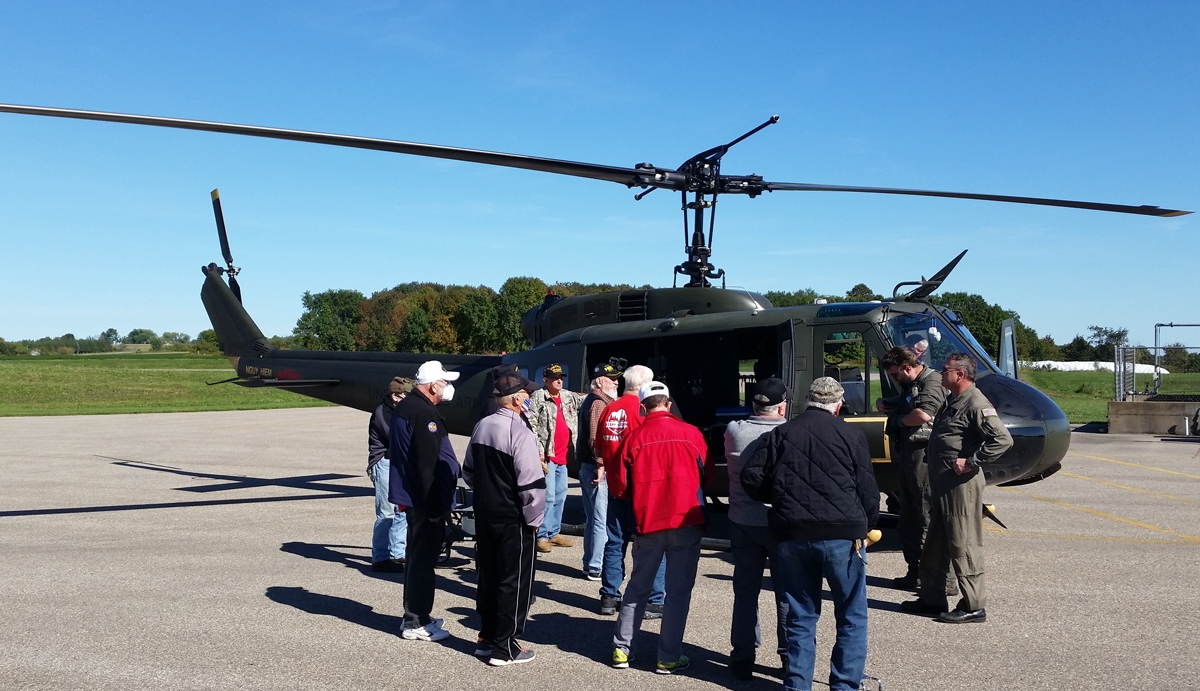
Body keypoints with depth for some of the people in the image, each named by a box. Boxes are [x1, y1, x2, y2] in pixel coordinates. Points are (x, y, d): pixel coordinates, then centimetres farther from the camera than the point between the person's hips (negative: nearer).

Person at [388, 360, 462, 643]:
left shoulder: (405, 407, 13)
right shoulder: (425, 414, -20)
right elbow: (429, 465, -24)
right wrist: (436, 507, -21)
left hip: (411, 496, 11)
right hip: (426, 500, -11)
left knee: (418, 556, 18)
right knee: (423, 559, -3)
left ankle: (416, 615, 29)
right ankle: (416, 623, 4)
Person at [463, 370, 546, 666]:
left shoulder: (481, 427, 4)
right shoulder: (520, 433, -20)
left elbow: (468, 471, 14)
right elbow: (531, 483, -22)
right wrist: (533, 520, -11)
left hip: (484, 515, 8)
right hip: (513, 520, -8)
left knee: (487, 575, 18)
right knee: (514, 580, 4)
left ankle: (487, 637, 29)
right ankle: (504, 647, 11)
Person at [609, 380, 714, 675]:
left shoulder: (634, 437, -3)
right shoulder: (691, 434, -3)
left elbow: (618, 485, 1)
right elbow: (707, 476, 9)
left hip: (648, 521, 1)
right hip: (686, 521, -1)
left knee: (638, 586, 15)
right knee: (679, 589, 6)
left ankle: (621, 649, 19)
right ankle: (669, 658, 8)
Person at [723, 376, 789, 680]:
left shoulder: (734, 431, -6)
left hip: (742, 522, 3)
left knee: (745, 591, 12)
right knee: (787, 592, 10)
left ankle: (743, 658, 16)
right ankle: (791, 658, 17)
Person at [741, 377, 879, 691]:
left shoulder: (781, 434, 8)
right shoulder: (851, 434, 1)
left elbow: (751, 477, 2)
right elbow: (867, 489, 0)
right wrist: (867, 526, 16)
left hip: (793, 535, 3)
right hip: (842, 535, -3)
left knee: (800, 617, 13)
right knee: (852, 617, 9)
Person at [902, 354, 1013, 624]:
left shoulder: (976, 404, -16)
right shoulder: (953, 401, 16)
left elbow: (1003, 440, -24)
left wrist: (971, 462, -22)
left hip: (961, 485, -11)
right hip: (943, 484, 11)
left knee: (963, 545, -4)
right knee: (935, 544, 16)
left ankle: (974, 606, 5)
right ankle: (932, 599, 27)